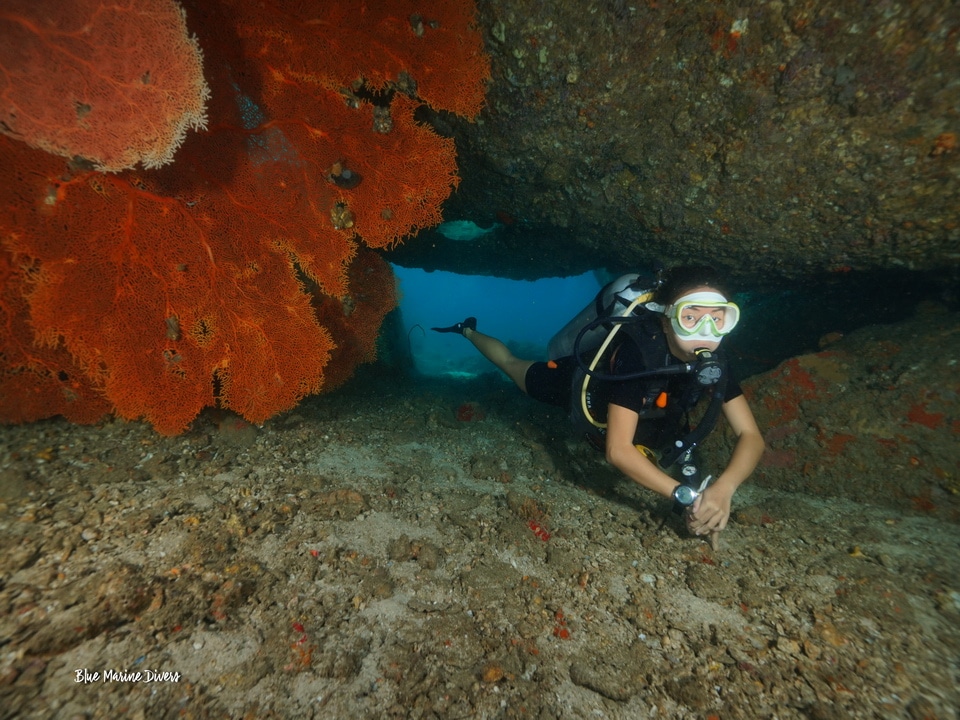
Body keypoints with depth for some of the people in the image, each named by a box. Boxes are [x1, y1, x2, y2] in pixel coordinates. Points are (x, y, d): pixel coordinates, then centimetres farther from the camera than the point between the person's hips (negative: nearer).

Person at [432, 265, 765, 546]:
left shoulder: (712, 362, -27)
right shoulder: (638, 353, -46)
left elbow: (751, 436, -26)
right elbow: (618, 450, -48)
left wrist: (723, 488, -44)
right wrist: (685, 494, -54)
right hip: (580, 381, -4)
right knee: (511, 365, 20)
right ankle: (468, 330, 47)